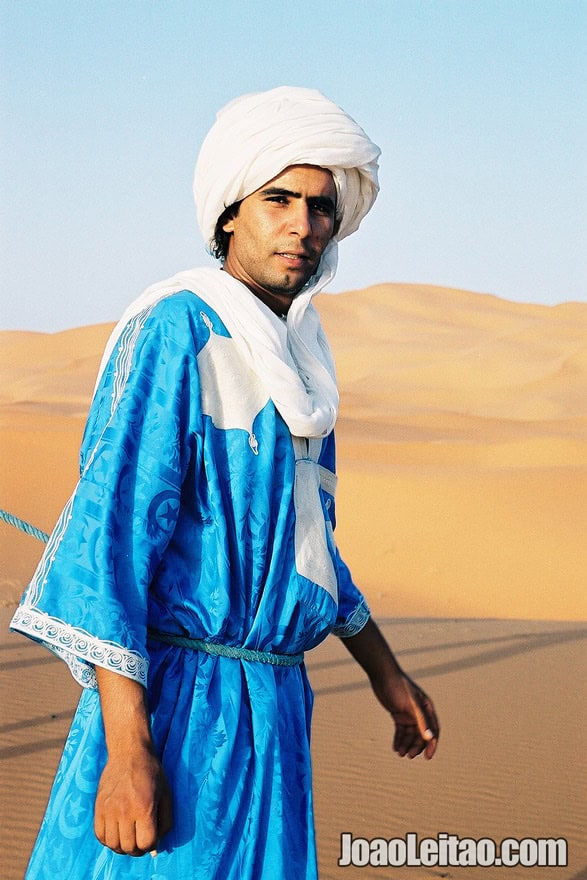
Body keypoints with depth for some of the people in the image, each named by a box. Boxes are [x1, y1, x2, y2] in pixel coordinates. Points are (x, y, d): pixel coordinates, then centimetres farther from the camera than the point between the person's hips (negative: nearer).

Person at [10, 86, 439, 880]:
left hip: (274, 701, 8)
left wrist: (383, 670, 27)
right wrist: (127, 747, -25)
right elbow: (110, 529, -19)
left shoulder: (297, 355, 13)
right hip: (181, 699, -8)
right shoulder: (177, 332, -13)